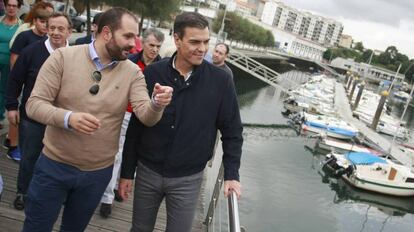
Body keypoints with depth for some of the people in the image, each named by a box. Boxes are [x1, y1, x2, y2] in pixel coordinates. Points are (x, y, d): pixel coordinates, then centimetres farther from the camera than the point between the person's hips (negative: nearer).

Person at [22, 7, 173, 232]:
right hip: (54, 165, -1)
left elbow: (146, 116, -15)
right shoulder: (63, 56, -11)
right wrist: (68, 118, -33)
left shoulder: (132, 72, -6)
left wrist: (157, 104, -39)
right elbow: (34, 104, -14)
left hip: (98, 172, 2)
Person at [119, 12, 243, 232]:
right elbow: (135, 126, -2)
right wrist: (127, 171, 1)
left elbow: (232, 131, -1)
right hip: (147, 172, 1)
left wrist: (231, 174, -5)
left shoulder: (221, 81, -10)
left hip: (188, 179, -1)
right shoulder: (152, 73, -9)